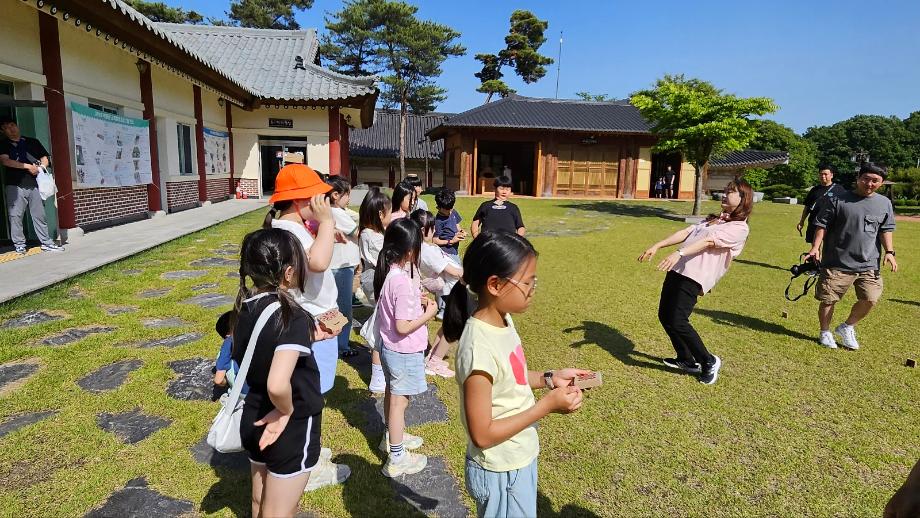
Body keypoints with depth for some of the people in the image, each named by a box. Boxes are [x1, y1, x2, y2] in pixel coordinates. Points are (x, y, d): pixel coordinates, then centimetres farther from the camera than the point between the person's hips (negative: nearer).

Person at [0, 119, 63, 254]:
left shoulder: (33, 142, 16)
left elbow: (45, 159, 15)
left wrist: (40, 167, -7)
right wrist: (28, 166, -13)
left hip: (34, 183, 2)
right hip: (15, 185, -2)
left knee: (39, 215, 3)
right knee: (15, 216, -3)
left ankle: (46, 243, 7)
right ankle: (19, 245, 4)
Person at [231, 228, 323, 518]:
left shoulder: (245, 308, -6)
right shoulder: (292, 317, -29)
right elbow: (278, 385, -40)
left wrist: (312, 334, 7)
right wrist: (287, 411, -21)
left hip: (254, 420, 7)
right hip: (291, 429, -7)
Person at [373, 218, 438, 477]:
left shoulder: (388, 272, -4)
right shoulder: (403, 282, -30)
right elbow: (403, 327, -27)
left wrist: (415, 300, 3)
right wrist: (429, 313, -16)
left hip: (389, 347, 9)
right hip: (404, 352, -9)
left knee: (392, 394, 25)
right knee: (399, 401, 5)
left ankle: (393, 437, 47)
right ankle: (396, 459, 20)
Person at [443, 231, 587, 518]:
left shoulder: (503, 319, -6)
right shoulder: (480, 349, -32)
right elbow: (482, 434, -26)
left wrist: (549, 378, -4)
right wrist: (547, 405, -23)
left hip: (520, 458, 8)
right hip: (500, 472, -8)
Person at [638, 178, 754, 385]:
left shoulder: (739, 228, -2)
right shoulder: (714, 220, 26)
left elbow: (708, 241, -18)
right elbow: (686, 232, 16)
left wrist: (679, 253, -32)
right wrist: (657, 246, 6)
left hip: (695, 277, -9)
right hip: (678, 269, 9)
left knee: (677, 321, -15)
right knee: (664, 316, 8)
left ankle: (709, 362, 7)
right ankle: (686, 360, 26)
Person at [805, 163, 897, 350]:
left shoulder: (884, 204, 9)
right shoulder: (837, 200, -4)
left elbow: (886, 229, 12)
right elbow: (822, 225, -2)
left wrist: (889, 251, 0)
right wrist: (815, 248, -10)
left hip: (869, 264, 3)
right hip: (837, 263, -3)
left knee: (870, 299, -4)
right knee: (828, 299, 3)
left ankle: (847, 327, 21)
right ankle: (825, 333, 23)